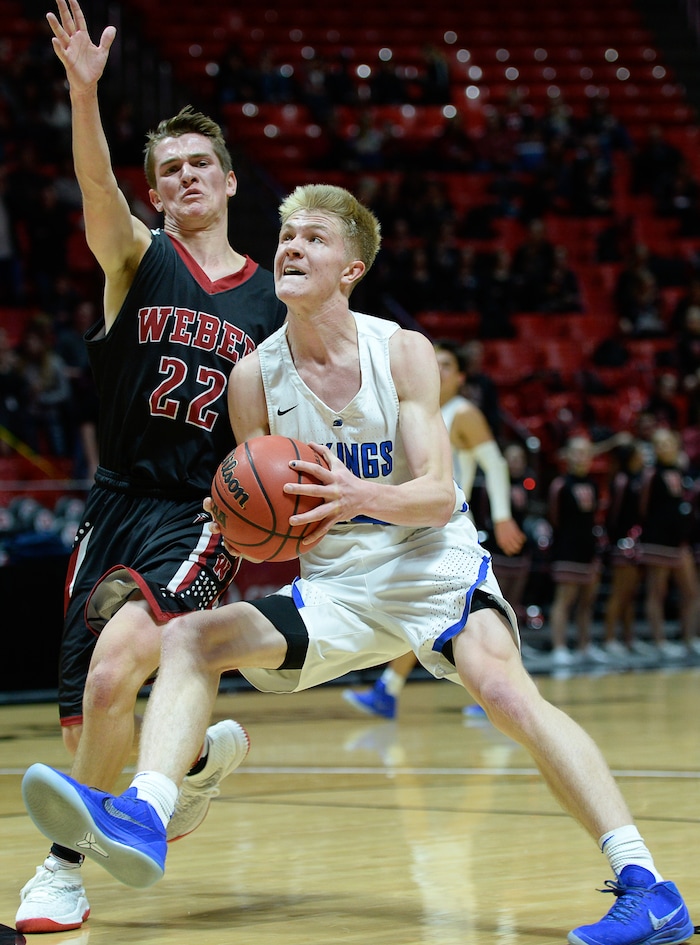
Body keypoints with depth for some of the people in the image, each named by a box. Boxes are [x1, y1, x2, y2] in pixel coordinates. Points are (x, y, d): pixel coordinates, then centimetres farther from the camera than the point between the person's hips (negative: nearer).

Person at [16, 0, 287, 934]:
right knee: (90, 716, 4)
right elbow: (99, 193, -18)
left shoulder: (271, 300, 9)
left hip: (205, 516, -2)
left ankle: (64, 868, -13)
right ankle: (207, 751, 37)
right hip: (118, 503, 2)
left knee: (112, 668, -26)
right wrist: (84, 93, -37)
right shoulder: (138, 260, 4)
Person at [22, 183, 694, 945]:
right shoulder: (254, 376, -1)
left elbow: (439, 494, -15)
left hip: (434, 569, -4)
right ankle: (142, 818, -31)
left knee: (505, 689, -30)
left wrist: (364, 497, -36)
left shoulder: (403, 352, -9)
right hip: (335, 588, 4)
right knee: (188, 638, -13)